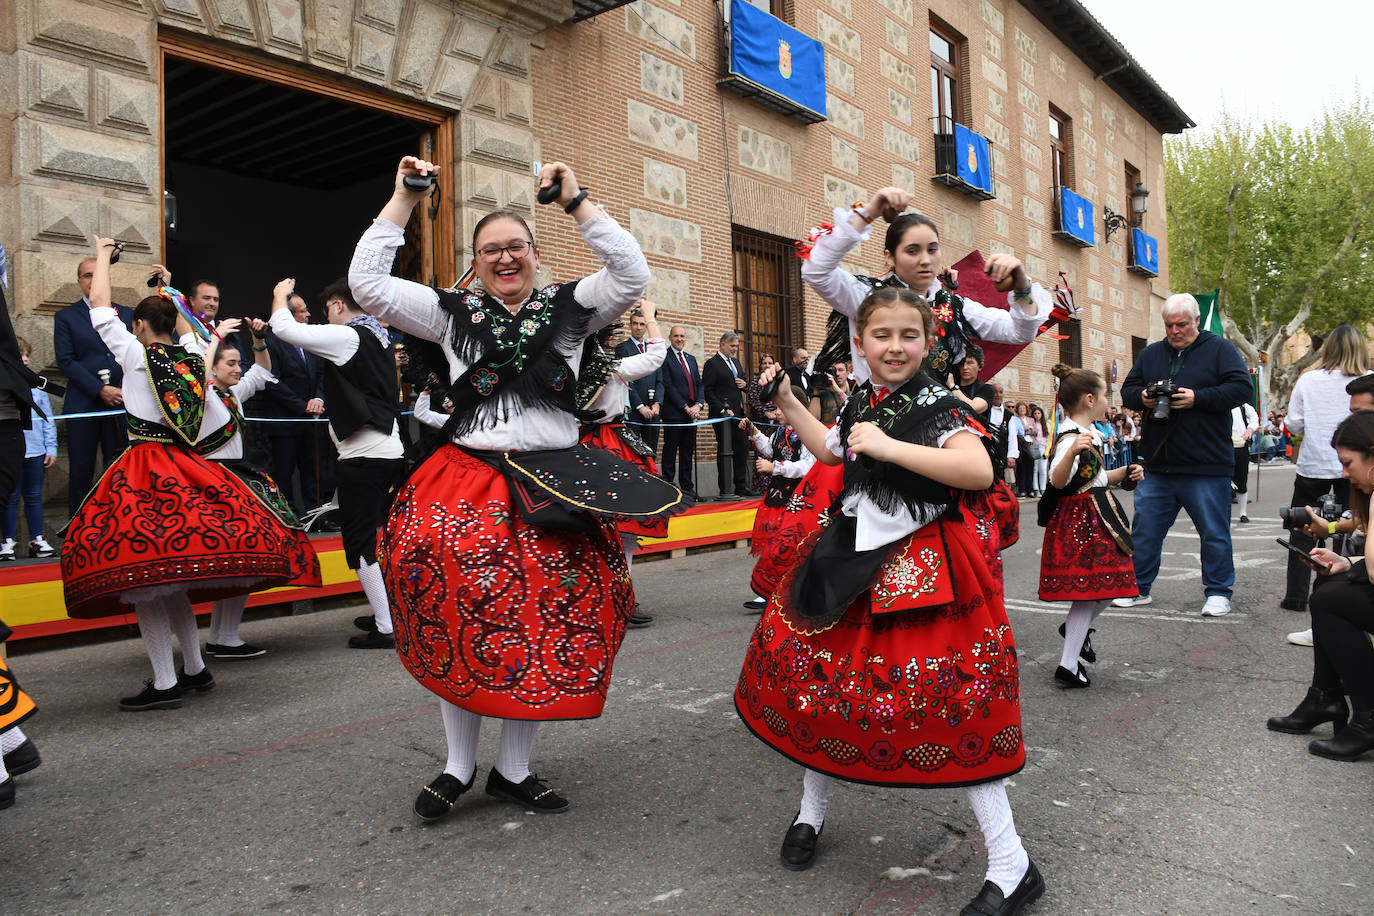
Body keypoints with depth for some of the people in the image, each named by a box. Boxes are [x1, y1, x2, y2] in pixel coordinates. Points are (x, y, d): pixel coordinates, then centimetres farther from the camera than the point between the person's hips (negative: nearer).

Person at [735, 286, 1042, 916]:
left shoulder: (938, 406, -12)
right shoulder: (860, 403, 9)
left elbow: (979, 470, -30)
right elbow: (830, 452, 29)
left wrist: (887, 445, -29)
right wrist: (787, 403, 22)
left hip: (919, 572, -7)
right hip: (852, 559, 7)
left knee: (947, 707, -10)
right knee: (818, 681, 13)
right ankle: (811, 811, 37)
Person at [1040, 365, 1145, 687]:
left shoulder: (1089, 434, 14)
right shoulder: (1070, 437, -19)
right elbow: (1057, 481, -34)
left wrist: (1124, 473, 12)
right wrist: (1072, 451, -49)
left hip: (1098, 517, 10)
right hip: (1079, 519, -10)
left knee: (1112, 581, 16)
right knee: (1088, 588, -7)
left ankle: (1076, 629, 35)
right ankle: (1068, 664, -2)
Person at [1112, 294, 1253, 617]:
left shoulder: (1219, 348, 1)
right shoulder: (1151, 353, 13)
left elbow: (1242, 388, -9)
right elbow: (1127, 391, 15)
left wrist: (1197, 398, -19)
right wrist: (1143, 398, -7)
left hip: (1206, 468, -4)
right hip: (1157, 465, 4)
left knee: (1214, 532, 5)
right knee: (1144, 529, 8)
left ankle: (1218, 592, 19)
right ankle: (1138, 588, 19)